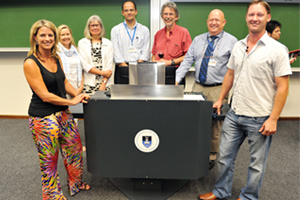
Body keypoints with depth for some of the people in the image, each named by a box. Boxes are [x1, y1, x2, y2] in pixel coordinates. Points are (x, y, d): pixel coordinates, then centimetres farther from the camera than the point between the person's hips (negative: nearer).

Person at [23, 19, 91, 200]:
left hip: (63, 113, 7)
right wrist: (72, 102, -12)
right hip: (43, 118, -7)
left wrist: (78, 95, 2)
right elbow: (45, 95, -18)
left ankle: (76, 185, 40)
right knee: (49, 160, 8)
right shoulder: (31, 63, -17)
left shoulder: (56, 58, 5)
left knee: (75, 148, 18)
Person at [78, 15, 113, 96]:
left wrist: (104, 83, -7)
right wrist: (102, 72, -8)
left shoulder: (108, 43, 10)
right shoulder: (82, 43, 8)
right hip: (89, 84, -1)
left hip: (105, 83, 1)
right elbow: (85, 65, -2)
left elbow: (109, 65, 3)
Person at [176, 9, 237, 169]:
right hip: (198, 87, 4)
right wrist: (176, 80, -3)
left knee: (215, 124, 5)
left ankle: (211, 156, 22)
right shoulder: (198, 40, 12)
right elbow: (187, 61, 8)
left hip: (218, 90, -3)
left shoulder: (231, 41, 1)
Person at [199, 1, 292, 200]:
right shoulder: (238, 46, 7)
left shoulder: (277, 49, -10)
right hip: (234, 114, 5)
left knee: (257, 164, 12)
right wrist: (220, 99, 16)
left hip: (260, 119, -5)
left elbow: (282, 87, -11)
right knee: (225, 156, 15)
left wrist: (273, 119, -15)